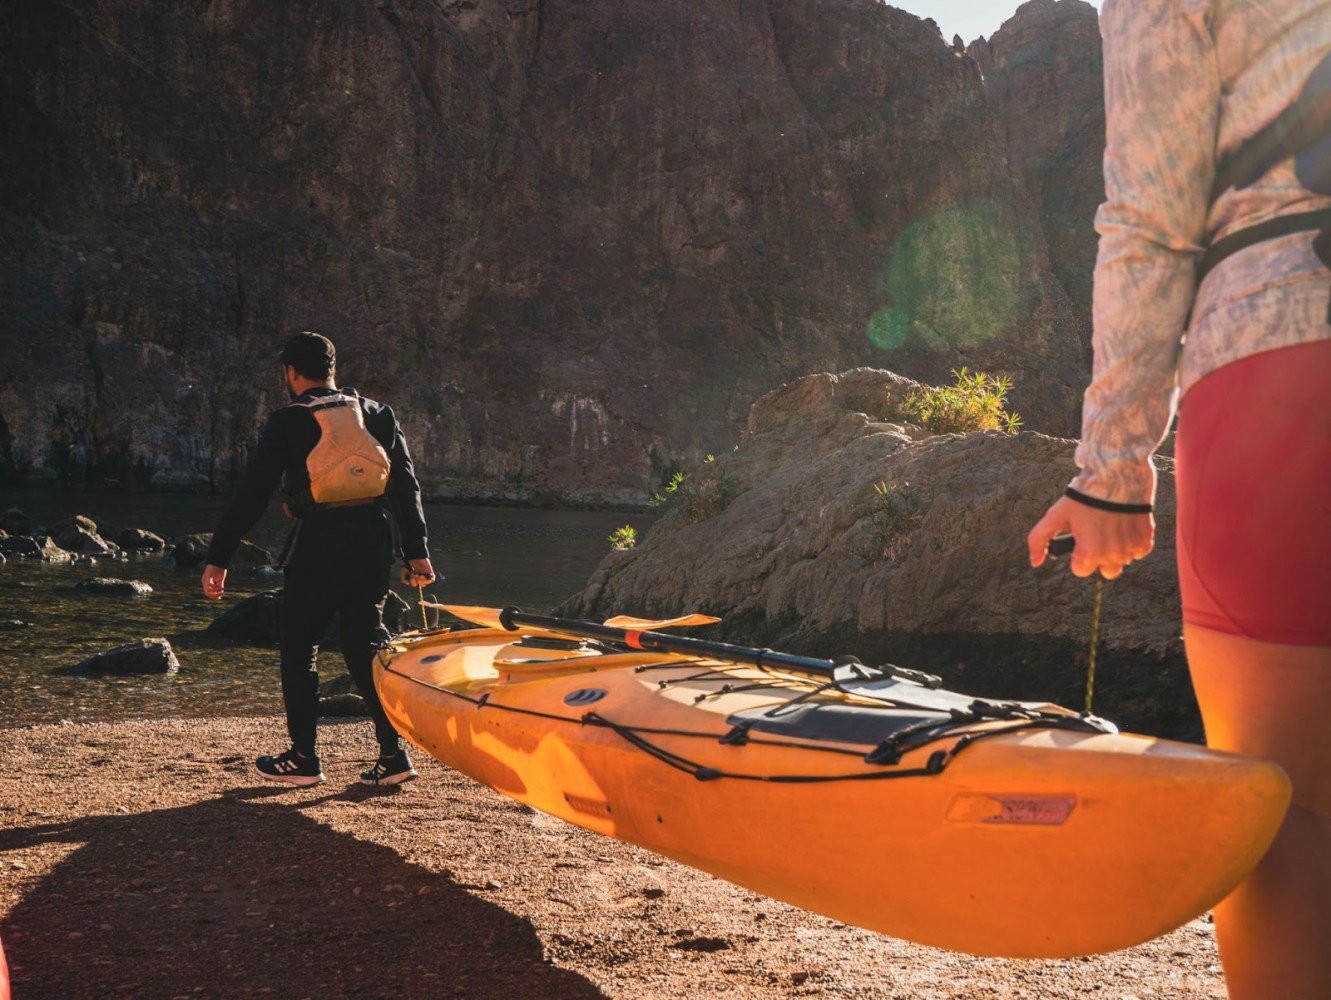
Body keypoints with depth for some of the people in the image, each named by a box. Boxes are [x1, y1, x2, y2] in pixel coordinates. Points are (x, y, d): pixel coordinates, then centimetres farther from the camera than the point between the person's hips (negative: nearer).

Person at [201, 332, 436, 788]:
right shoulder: (378, 415, 10)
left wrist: (218, 558, -3)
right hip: (374, 544, 4)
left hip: (318, 549, -4)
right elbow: (406, 486, 9)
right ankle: (394, 753, 5)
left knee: (299, 650, 10)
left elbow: (252, 494, -5)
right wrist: (416, 551, 12)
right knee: (366, 647, 12)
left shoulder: (287, 423, -2)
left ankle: (303, 758, 13)